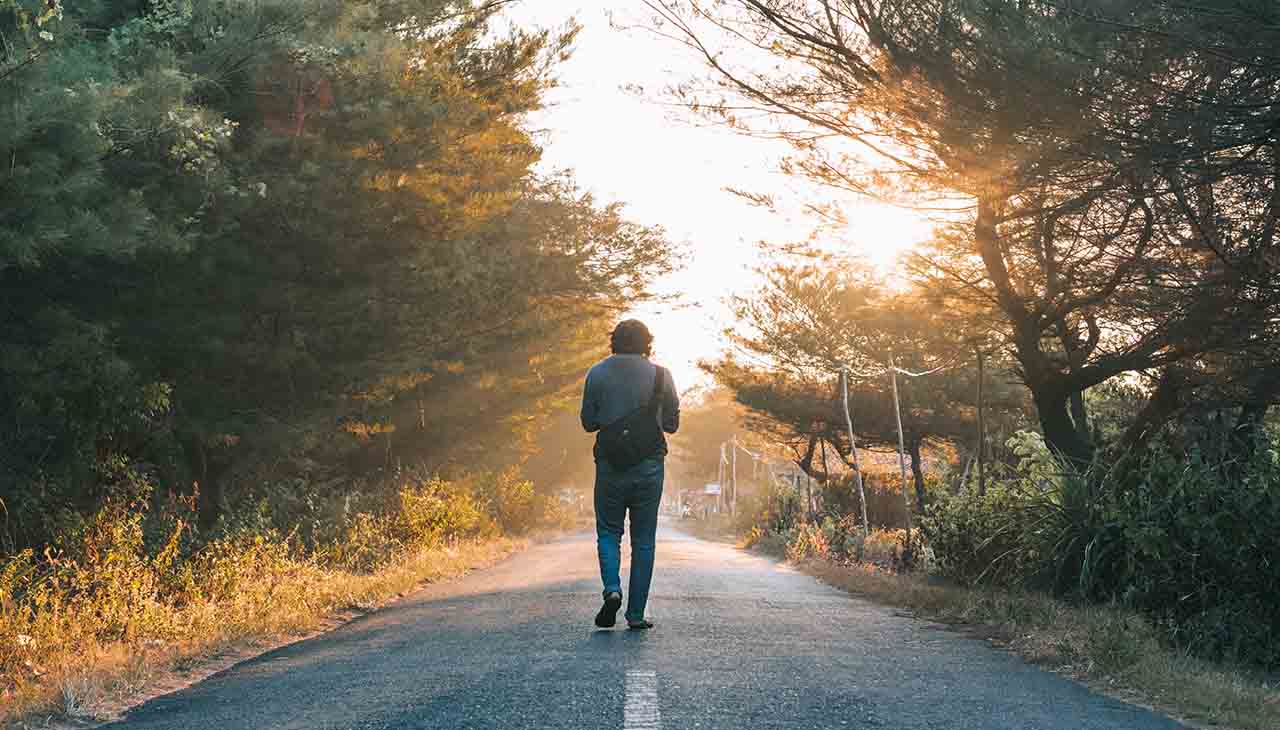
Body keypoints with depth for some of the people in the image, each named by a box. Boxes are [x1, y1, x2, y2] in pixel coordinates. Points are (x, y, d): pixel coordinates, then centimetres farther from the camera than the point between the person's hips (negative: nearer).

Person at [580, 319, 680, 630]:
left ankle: (612, 589, -13)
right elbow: (672, 423, 4)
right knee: (643, 540, 7)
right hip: (649, 466, 0)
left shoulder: (597, 374, -2)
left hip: (610, 464, 0)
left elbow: (588, 423, 2)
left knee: (608, 532, 12)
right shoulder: (660, 375, -2)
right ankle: (636, 613, 6)